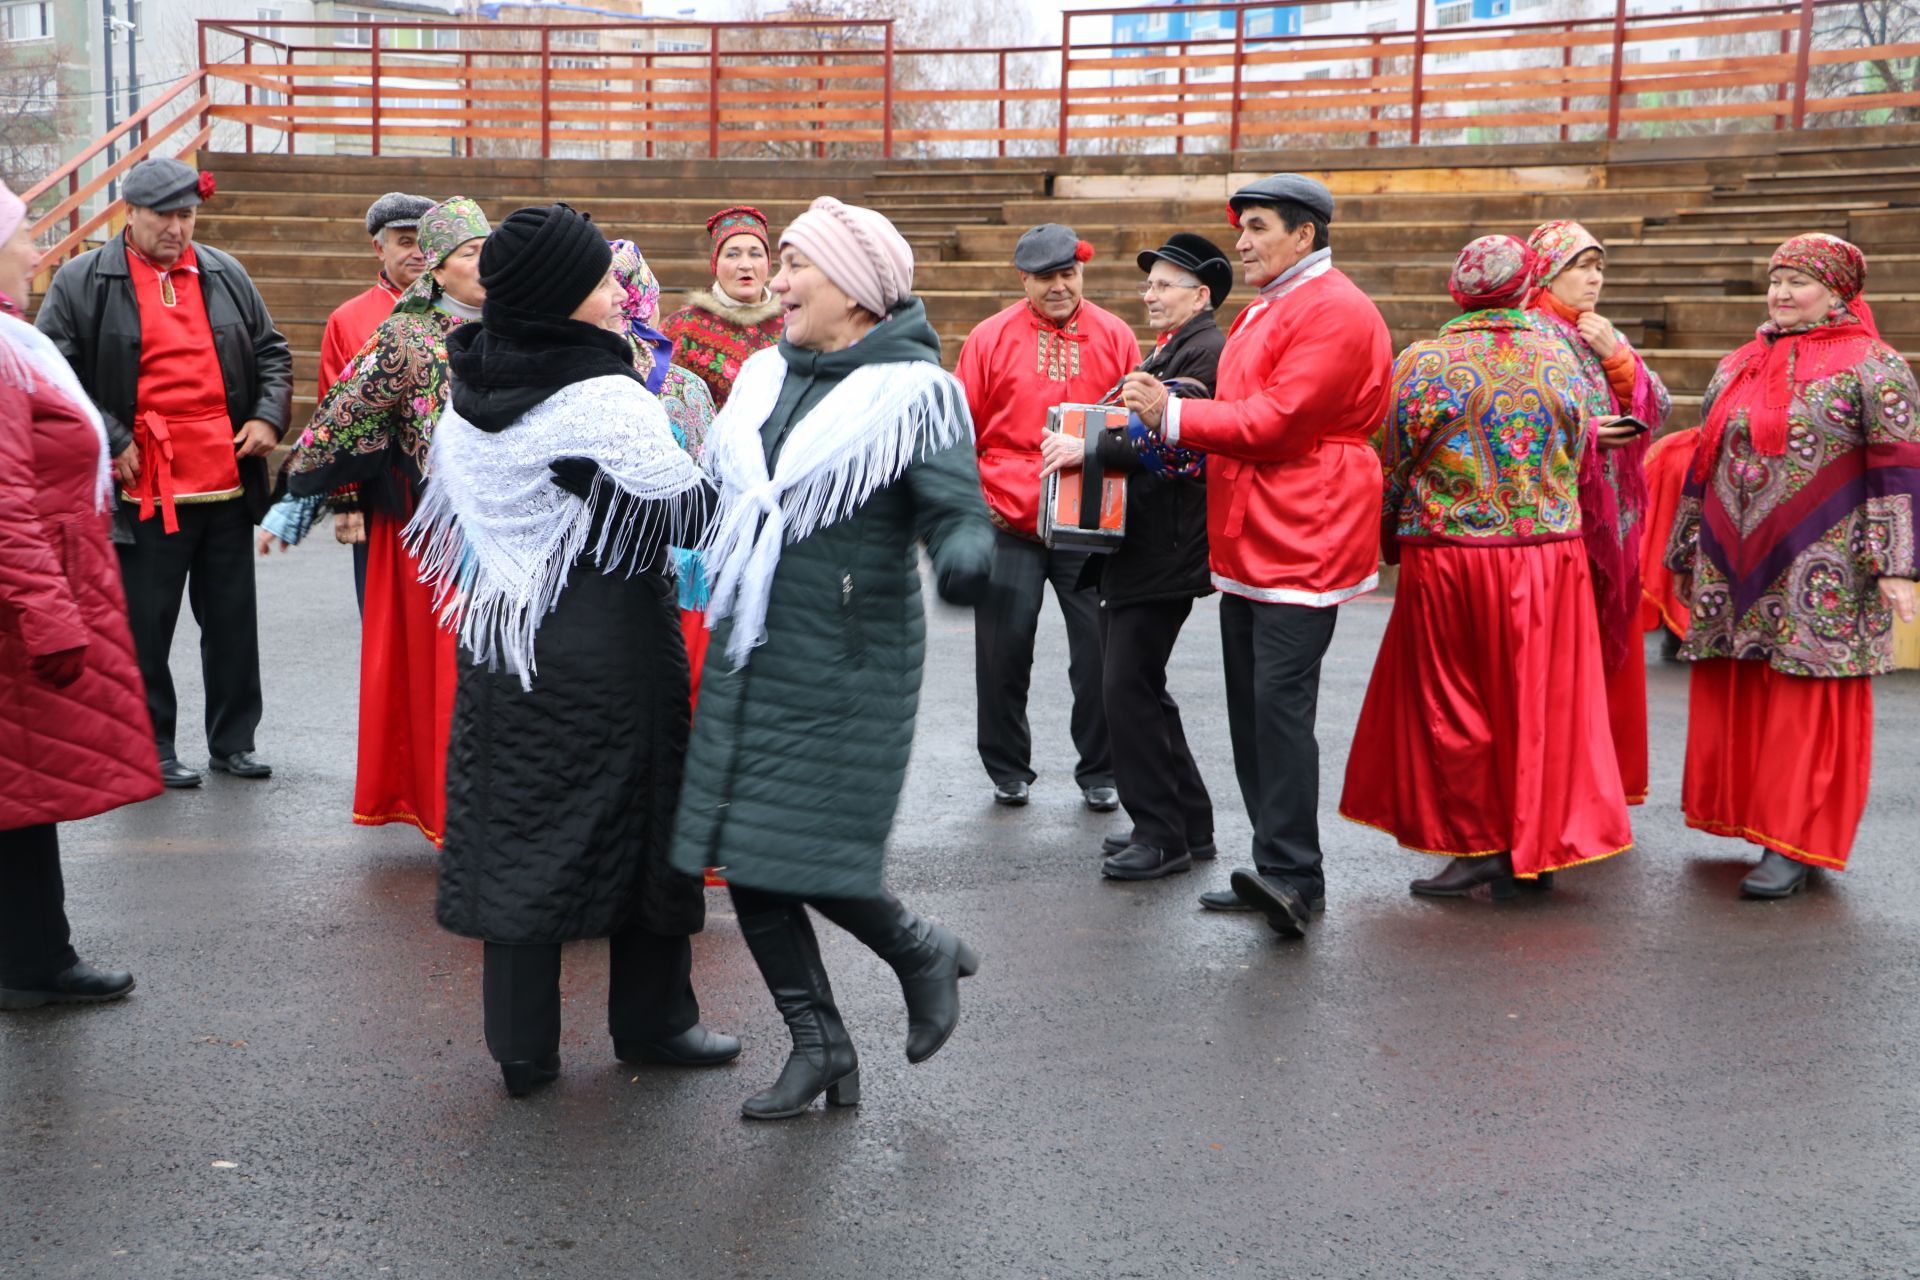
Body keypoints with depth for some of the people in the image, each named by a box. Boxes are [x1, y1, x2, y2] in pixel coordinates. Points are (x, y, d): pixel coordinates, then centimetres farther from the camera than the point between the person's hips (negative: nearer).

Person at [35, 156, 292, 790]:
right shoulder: (83, 281, -2)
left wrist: (270, 416, 2)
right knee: (145, 626, 5)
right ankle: (150, 748, 17)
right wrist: (111, 442, -10)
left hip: (228, 481, 4)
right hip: (144, 490, -4)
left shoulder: (225, 275, 11)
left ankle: (233, 740, 24)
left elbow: (272, 352, 18)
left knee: (232, 620, 11)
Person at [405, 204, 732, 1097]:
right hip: (606, 648, -6)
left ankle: (522, 1048, 16)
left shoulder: (470, 395, 4)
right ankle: (651, 1022, 22)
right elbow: (690, 512, -15)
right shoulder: (605, 401, -19)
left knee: (514, 831, 10)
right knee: (638, 823, 9)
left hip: (500, 642, 7)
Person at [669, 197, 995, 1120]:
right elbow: (714, 494, 22)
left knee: (806, 856, -8)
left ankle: (925, 955, 23)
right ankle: (818, 1045, 20)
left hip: (846, 664, -7)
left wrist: (965, 555, -39)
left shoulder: (912, 393, -8)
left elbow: (957, 509, -17)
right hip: (747, 655, 7)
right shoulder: (764, 378, 11)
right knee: (742, 855, 6)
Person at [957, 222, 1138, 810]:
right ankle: (1008, 770, 23)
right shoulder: (990, 337, 2)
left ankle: (1100, 773, 20)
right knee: (1003, 652, 6)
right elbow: (959, 428, 5)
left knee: (1100, 651, 4)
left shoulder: (1115, 336, 4)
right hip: (1008, 525, 0)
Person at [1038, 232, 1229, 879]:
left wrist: (1090, 448, -27)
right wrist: (1078, 446, 9)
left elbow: (1179, 444, -25)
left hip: (1165, 553, -11)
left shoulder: (1208, 352, -12)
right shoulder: (1167, 351, 21)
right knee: (1135, 687, 13)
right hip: (1134, 547, 11)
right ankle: (1188, 825, 23)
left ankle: (1163, 835, 2)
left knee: (1128, 687, -9)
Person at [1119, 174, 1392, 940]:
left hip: (1302, 545, -10)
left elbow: (1276, 421, -19)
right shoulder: (1263, 312, 22)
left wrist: (1173, 417, -15)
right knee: (1250, 705, 11)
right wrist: (1171, 422, 8)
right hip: (1248, 541, 10)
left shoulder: (1332, 312, -12)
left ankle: (1292, 873, -13)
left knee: (1280, 701, -16)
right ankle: (1279, 875, 18)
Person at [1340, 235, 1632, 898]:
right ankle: (1536, 847, 17)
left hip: (1451, 560, -3)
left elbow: (1391, 471, -3)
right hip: (1550, 556, 3)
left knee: (1454, 703, 7)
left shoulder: (1424, 365, -8)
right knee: (1537, 699, 10)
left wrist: (1393, 539, 13)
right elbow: (1576, 462, 11)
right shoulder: (1562, 361, 3)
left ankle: (1478, 845, 11)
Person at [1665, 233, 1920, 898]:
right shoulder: (1735, 370, 15)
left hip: (1819, 580, -5)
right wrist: (1688, 555, 19)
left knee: (1807, 709, -3)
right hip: (1733, 572, 6)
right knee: (1732, 704, 6)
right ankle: (1751, 819, 19)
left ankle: (1793, 846, 3)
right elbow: (1702, 466, 19)